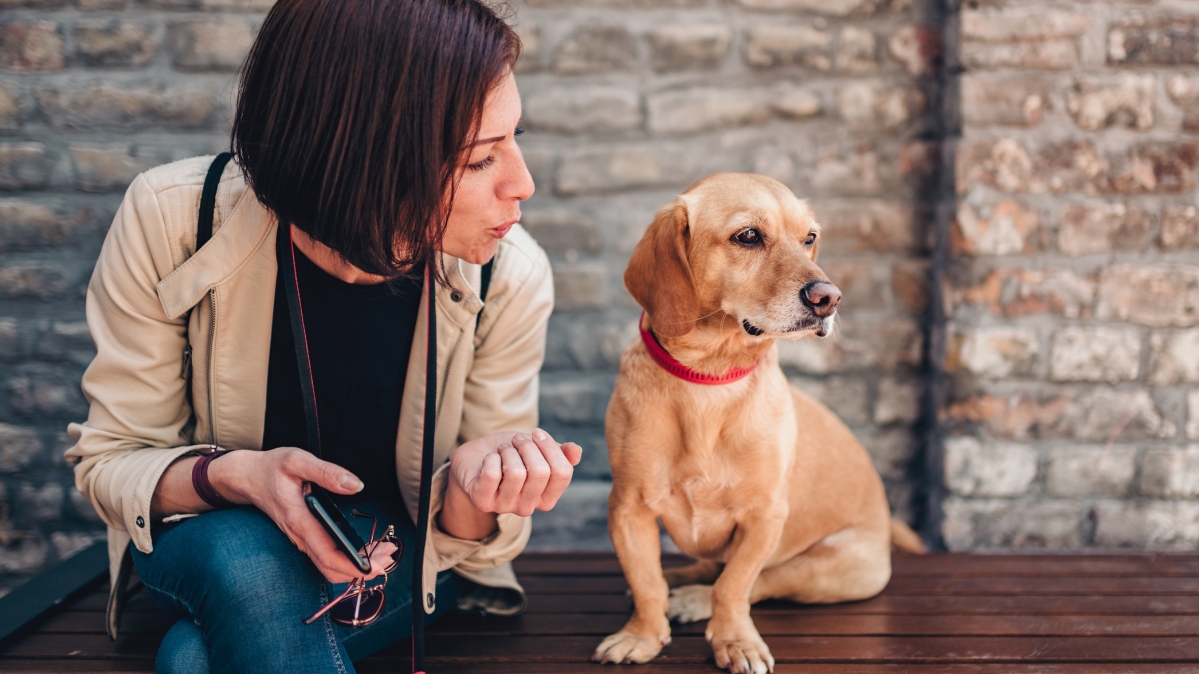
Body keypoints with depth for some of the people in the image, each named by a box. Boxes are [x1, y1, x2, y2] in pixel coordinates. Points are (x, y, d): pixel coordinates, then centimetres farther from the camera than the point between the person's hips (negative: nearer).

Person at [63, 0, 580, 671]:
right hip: (210, 531, 0)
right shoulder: (169, 220, -24)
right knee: (246, 561, -37)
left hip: (399, 557, 1)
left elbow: (462, 538, -11)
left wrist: (471, 487, -36)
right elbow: (112, 459, -13)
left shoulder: (511, 277, -21)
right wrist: (236, 477, -35)